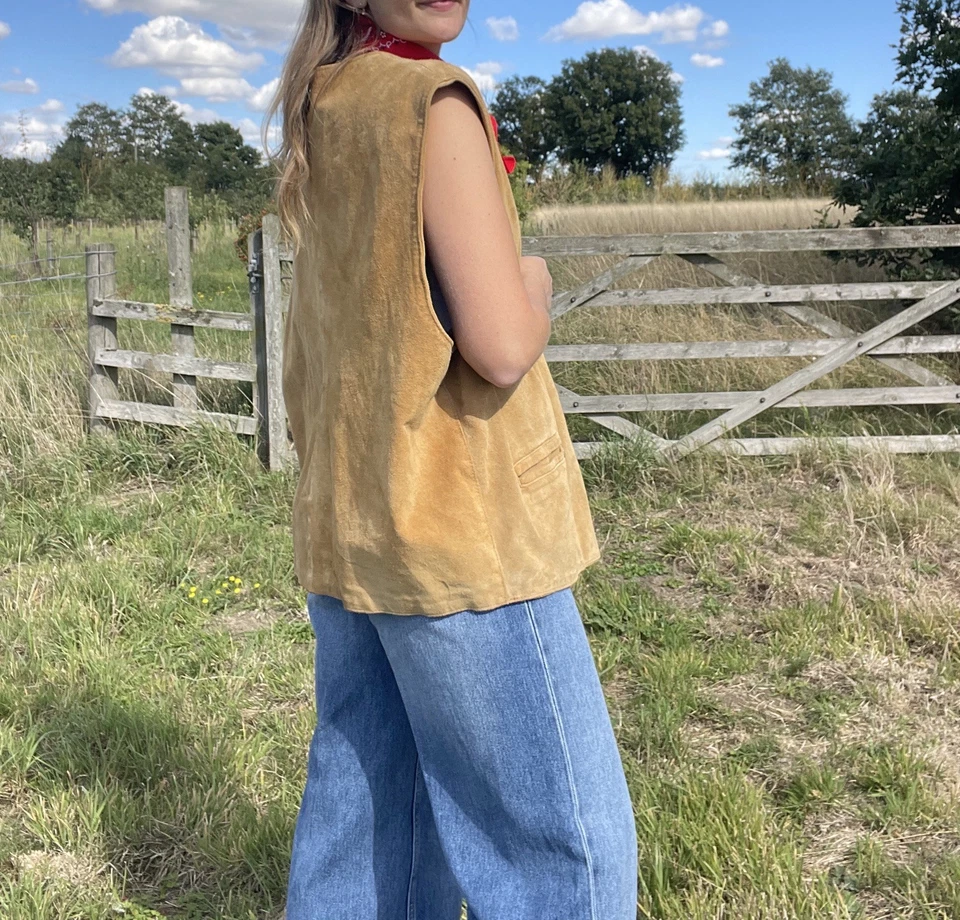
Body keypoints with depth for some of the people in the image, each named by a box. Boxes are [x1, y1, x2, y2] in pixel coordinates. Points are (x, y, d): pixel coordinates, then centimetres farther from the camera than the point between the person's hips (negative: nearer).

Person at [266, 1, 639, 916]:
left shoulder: (317, 113, 12)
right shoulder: (433, 101, -13)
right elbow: (501, 348, -19)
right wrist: (535, 285, -1)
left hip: (340, 524, 9)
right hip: (461, 529, -8)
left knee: (360, 815, 18)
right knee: (560, 837, 3)